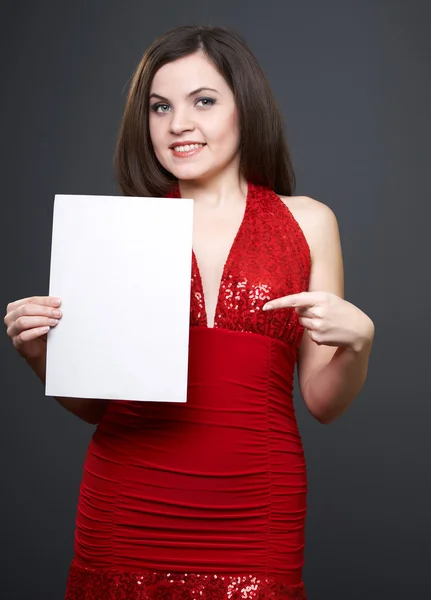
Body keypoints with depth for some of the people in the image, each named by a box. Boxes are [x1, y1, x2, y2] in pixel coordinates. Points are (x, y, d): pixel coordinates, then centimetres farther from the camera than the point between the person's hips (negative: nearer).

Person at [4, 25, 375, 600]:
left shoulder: (307, 222, 2)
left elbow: (323, 402, 5)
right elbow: (92, 405, 9)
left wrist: (356, 342, -14)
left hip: (253, 509, 0)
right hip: (128, 511, 1)